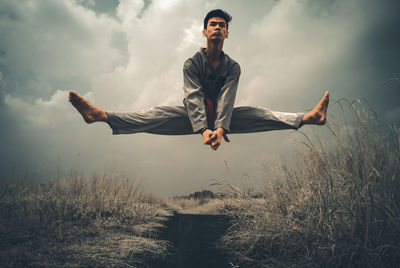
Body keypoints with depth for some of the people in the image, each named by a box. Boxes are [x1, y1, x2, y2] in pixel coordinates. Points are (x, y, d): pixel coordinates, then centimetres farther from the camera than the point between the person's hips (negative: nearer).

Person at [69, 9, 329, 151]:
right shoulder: (192, 63, -7)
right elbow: (194, 97, -21)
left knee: (258, 113, -18)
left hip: (222, 118, 2)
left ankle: (307, 118, -27)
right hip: (194, 119, -2)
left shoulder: (233, 66, -3)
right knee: (160, 113, -25)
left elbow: (226, 99, -19)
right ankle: (100, 115, -39)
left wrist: (220, 128, -36)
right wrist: (204, 130, -36)